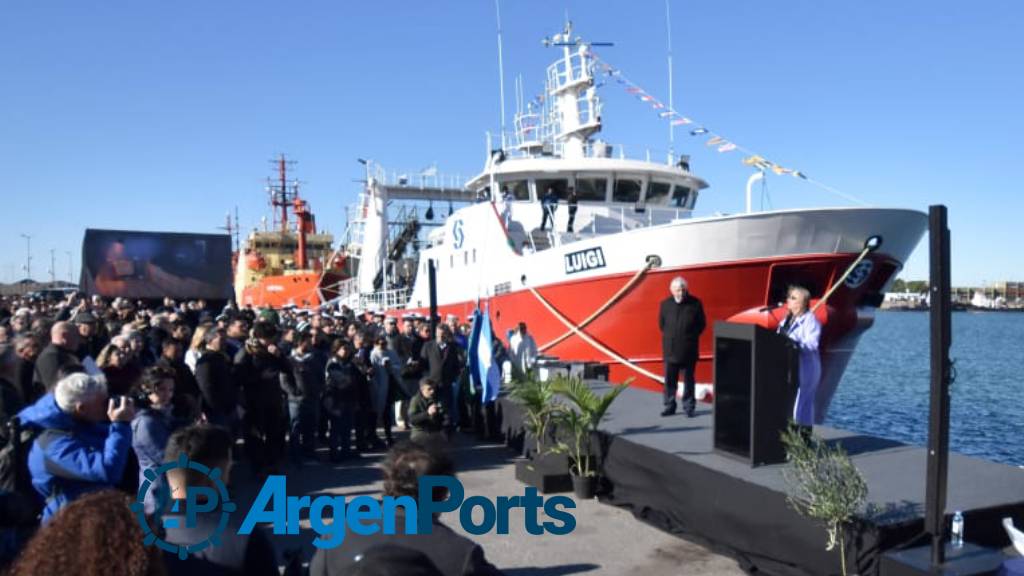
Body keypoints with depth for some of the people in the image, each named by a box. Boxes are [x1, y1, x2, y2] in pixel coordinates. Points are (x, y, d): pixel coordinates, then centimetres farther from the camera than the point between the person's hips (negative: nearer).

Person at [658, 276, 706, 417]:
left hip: (688, 351, -2)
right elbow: (661, 324, 14)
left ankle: (688, 407, 14)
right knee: (670, 379, 6)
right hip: (670, 349, 2)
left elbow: (701, 324, 6)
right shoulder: (665, 304, 3)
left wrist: (690, 336, 1)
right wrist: (669, 336, 8)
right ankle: (669, 406, 16)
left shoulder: (695, 303, -2)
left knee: (688, 379, 6)